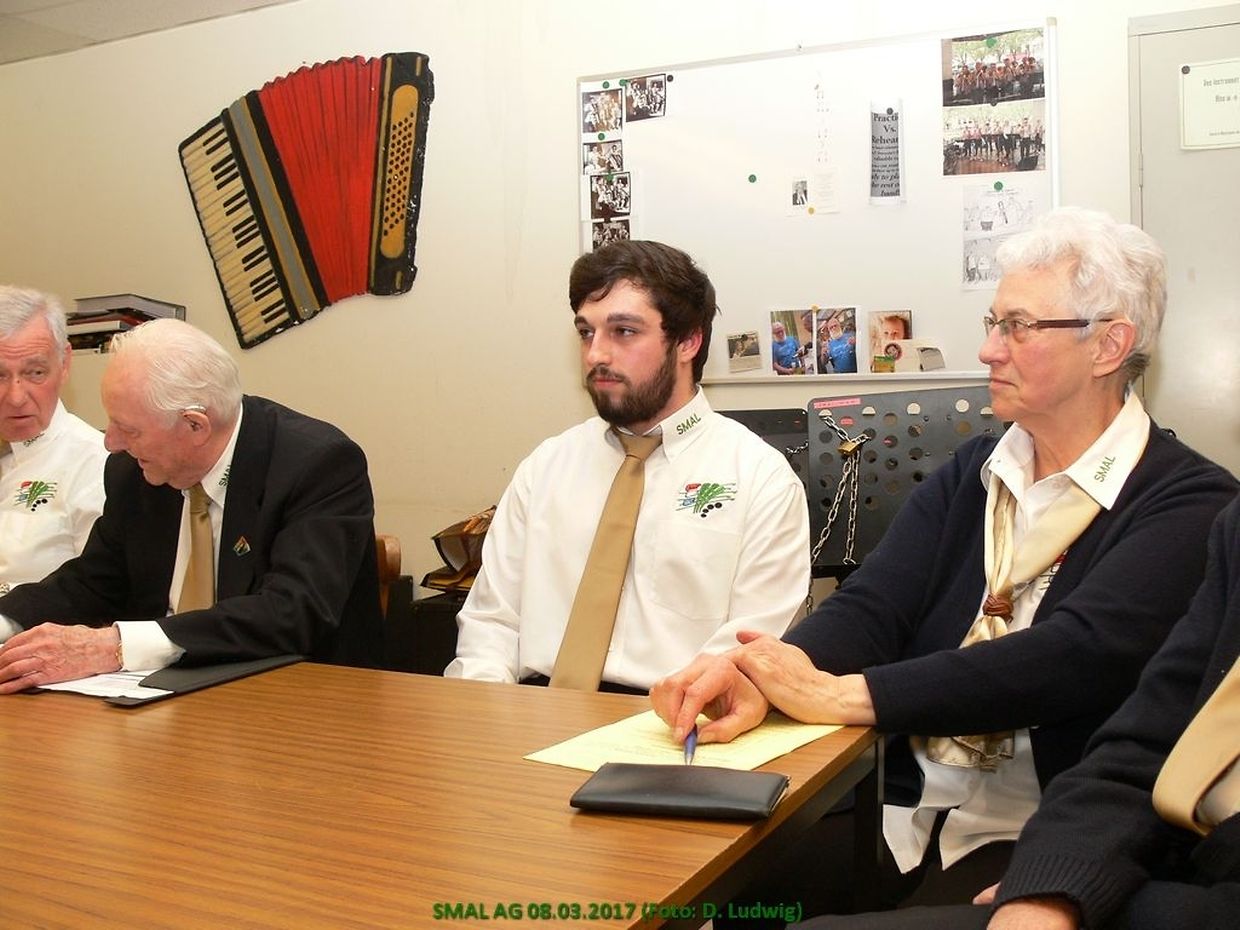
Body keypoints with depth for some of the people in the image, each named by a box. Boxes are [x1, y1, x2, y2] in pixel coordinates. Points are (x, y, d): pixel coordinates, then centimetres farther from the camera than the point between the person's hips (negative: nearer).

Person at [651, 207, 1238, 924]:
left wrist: (836, 695, -26)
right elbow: (871, 607, -2)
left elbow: (1075, 657, -22)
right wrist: (759, 676, -24)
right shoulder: (969, 475, 11)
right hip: (907, 810, 4)